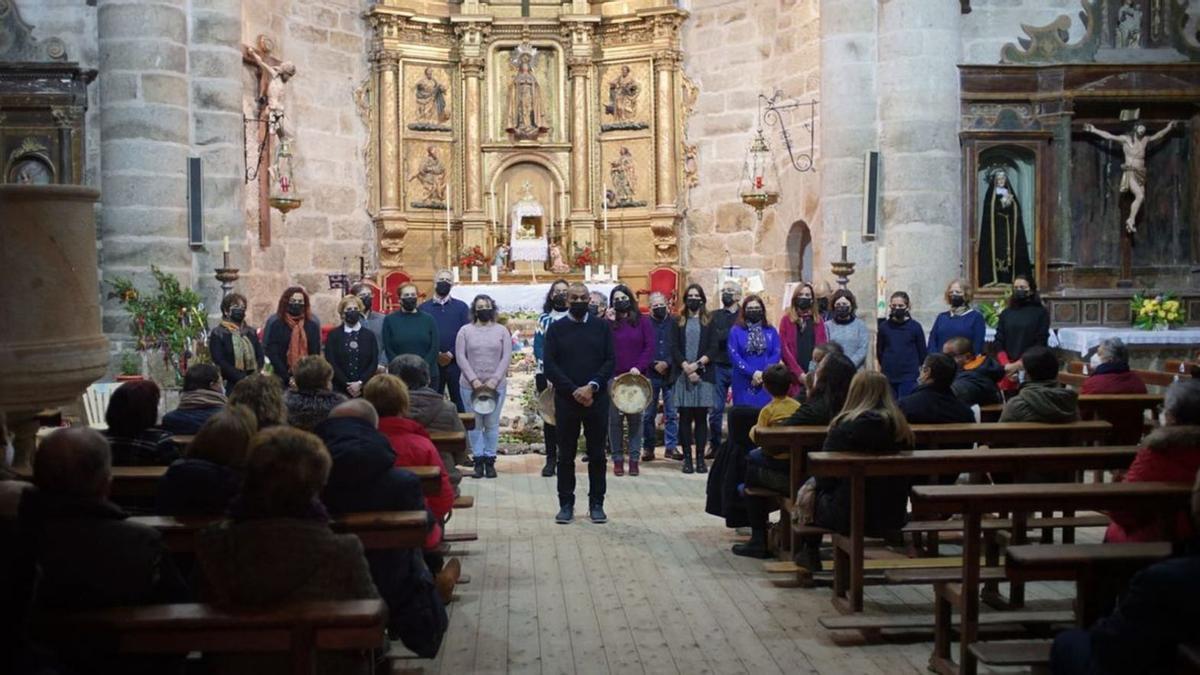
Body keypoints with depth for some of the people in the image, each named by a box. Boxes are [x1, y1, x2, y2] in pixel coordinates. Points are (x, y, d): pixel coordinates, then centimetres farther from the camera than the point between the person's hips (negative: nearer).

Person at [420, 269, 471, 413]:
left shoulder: (461, 307, 7)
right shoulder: (423, 308, 8)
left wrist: (451, 354, -11)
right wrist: (435, 354, -12)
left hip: (455, 362, 0)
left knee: (459, 401, 2)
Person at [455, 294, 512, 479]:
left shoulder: (502, 331, 4)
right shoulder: (465, 331, 3)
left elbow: (506, 357, -2)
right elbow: (460, 357, -2)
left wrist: (494, 380, -12)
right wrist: (473, 380, -12)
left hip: (496, 385, 0)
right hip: (470, 385, 0)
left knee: (492, 424, 2)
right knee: (475, 424, 3)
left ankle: (490, 460, 9)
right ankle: (479, 460, 10)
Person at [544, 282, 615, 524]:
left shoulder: (602, 327, 6)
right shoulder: (556, 329, 4)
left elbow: (610, 361, 0)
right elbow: (549, 365, -3)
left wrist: (592, 387, -13)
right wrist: (573, 390, -13)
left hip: (597, 399, 1)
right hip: (566, 399, -1)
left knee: (597, 454, 5)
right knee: (566, 455, 4)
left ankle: (596, 504, 13)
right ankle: (566, 504, 11)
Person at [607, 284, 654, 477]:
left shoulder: (642, 322, 6)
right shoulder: (608, 323, 8)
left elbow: (650, 347, 1)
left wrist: (639, 367, -11)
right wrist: (609, 323, -10)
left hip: (635, 377, -1)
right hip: (613, 378, 1)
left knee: (635, 418, 1)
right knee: (615, 419, 1)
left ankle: (634, 459, 7)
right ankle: (617, 459, 8)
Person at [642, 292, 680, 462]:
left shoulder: (674, 323, 4)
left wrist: (667, 363, -10)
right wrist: (654, 364, -11)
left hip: (670, 374, 1)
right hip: (650, 375, -1)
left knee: (672, 413, 2)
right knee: (648, 414, 5)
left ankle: (671, 447, 9)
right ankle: (648, 448, 12)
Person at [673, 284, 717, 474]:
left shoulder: (709, 322, 9)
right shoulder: (679, 322, 10)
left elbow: (713, 348, 1)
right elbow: (674, 348, 3)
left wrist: (697, 364, -12)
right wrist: (686, 367, -11)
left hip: (703, 375, 0)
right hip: (683, 375, 0)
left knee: (701, 417, 0)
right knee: (685, 417, -1)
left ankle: (700, 458, 3)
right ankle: (687, 457, 2)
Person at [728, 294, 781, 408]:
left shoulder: (771, 331, 11)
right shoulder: (736, 331, 5)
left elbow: (776, 354, 2)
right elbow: (734, 355, -5)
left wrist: (764, 374, -12)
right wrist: (753, 373, -14)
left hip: (766, 383, 1)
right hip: (743, 384, -1)